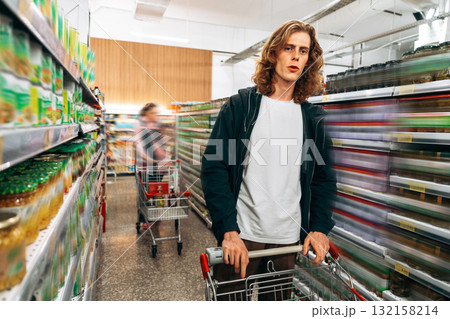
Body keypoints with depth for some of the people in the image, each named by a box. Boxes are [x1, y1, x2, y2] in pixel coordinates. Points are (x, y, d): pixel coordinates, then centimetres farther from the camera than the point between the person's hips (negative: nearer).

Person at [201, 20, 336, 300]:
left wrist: (320, 228, -2)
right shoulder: (240, 106, -4)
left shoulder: (313, 118, 6)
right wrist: (228, 230, -16)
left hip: (291, 237, 3)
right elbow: (214, 167, -9)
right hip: (242, 234, -2)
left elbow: (324, 178, 10)